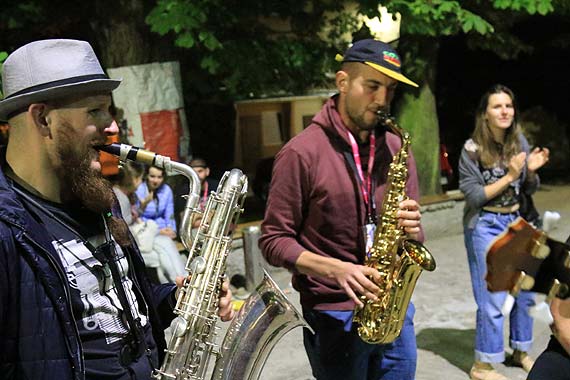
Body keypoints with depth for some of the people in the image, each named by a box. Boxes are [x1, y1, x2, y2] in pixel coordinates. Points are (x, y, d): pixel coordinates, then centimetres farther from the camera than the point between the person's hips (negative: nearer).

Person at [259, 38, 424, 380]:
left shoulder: (396, 148, 6)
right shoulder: (302, 153, -10)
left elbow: (413, 234, 13)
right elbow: (274, 241, -9)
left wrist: (412, 229, -11)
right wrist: (336, 269, -22)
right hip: (334, 316, -5)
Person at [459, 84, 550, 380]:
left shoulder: (519, 142, 1)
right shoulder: (472, 149, -15)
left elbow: (529, 189, 8)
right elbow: (473, 196, -16)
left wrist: (531, 171, -13)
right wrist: (509, 176, -21)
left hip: (515, 222, 6)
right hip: (485, 226, -6)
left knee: (525, 291, 15)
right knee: (492, 298, -4)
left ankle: (520, 352, 34)